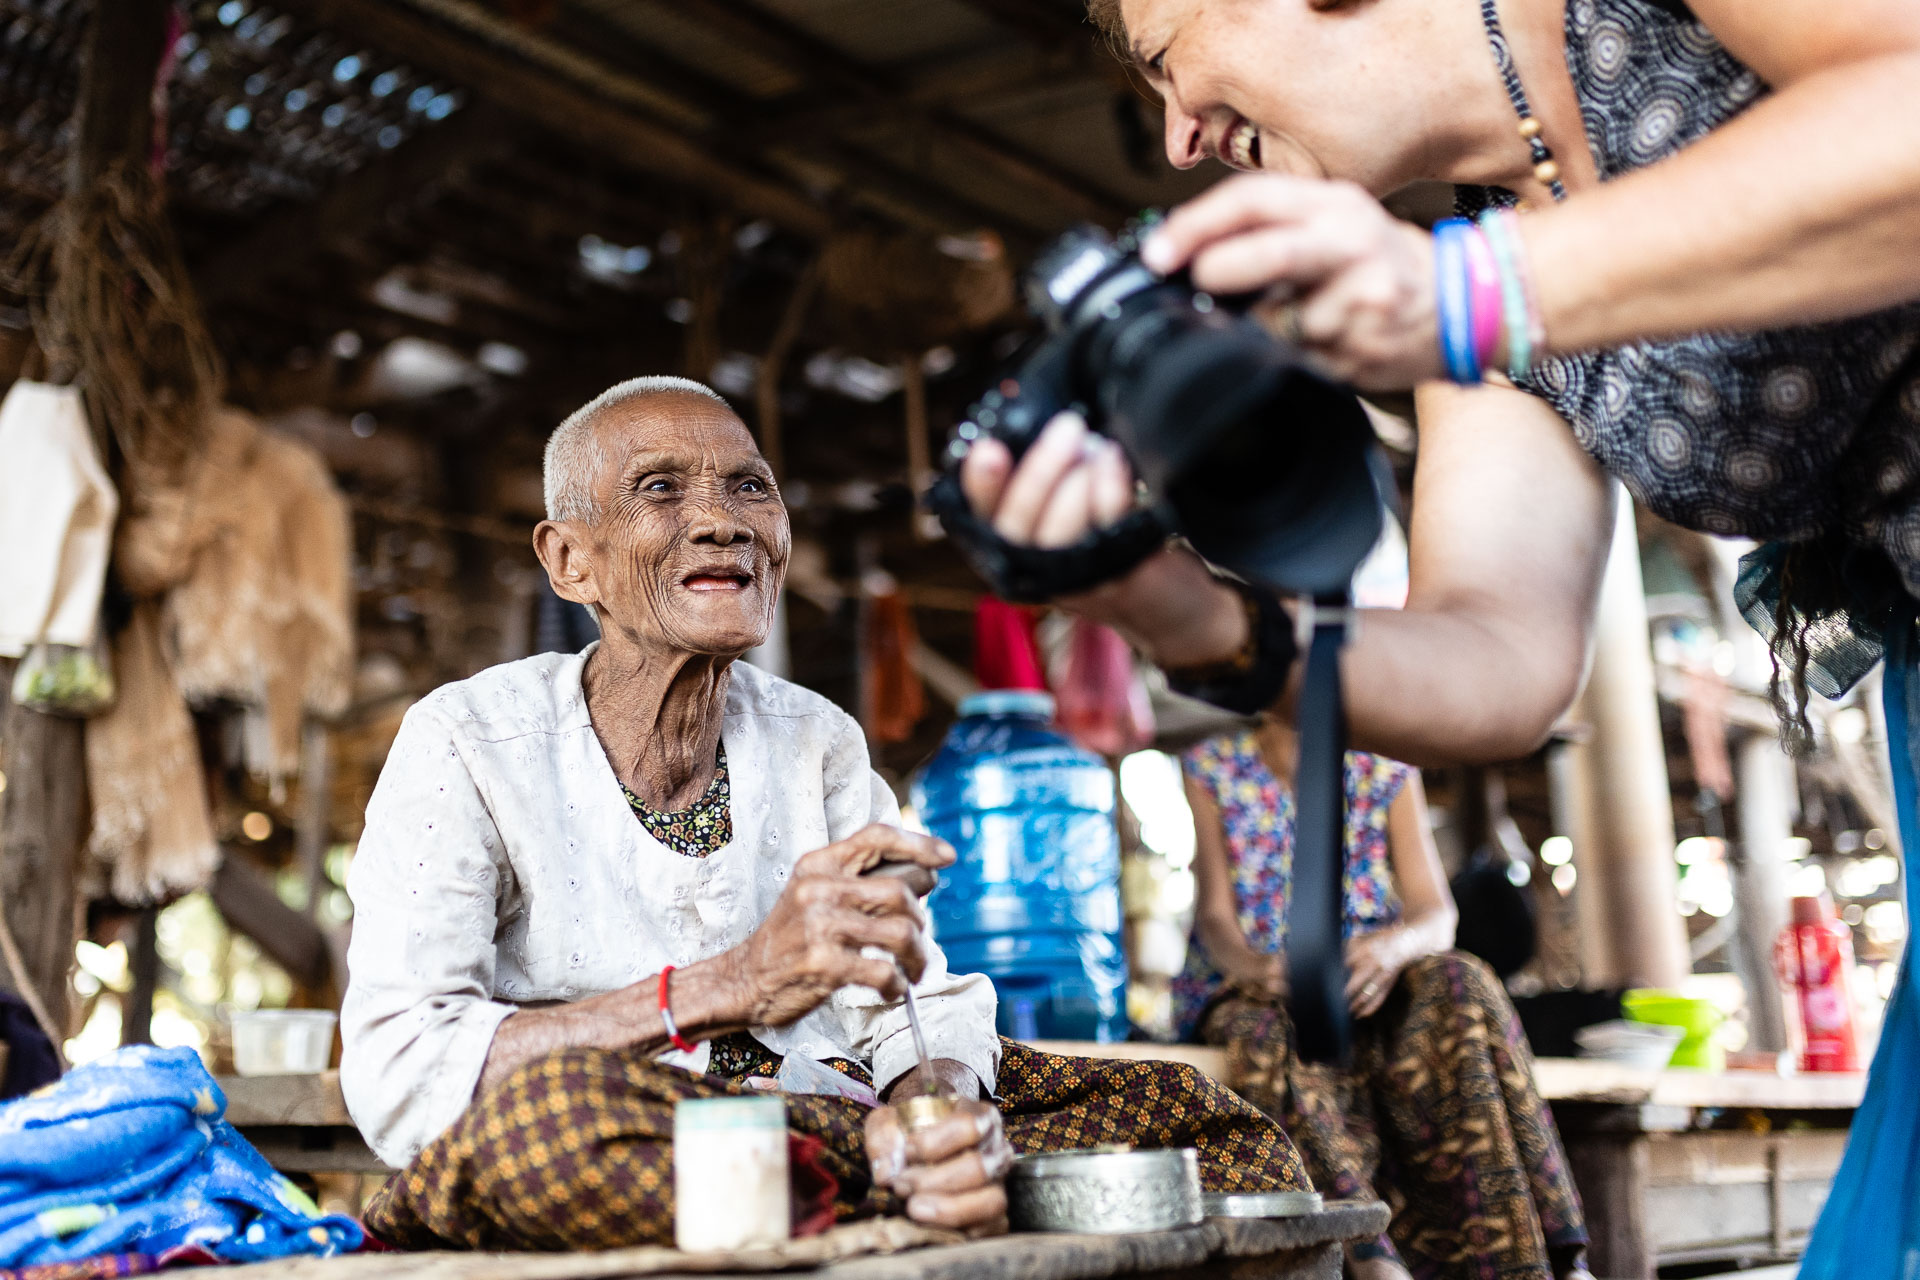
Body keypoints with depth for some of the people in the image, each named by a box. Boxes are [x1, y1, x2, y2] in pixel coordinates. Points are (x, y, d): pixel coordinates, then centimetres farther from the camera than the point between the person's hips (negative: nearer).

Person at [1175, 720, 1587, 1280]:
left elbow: (1437, 914, -6)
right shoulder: (1211, 768, 0)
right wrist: (1257, 966, -35)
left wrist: (1394, 945, -33)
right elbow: (1214, 916, -9)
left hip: (1363, 985, 2)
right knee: (1269, 1035, -37)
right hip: (1249, 988, -2)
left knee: (1459, 982, -30)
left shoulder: (1389, 772, 5)